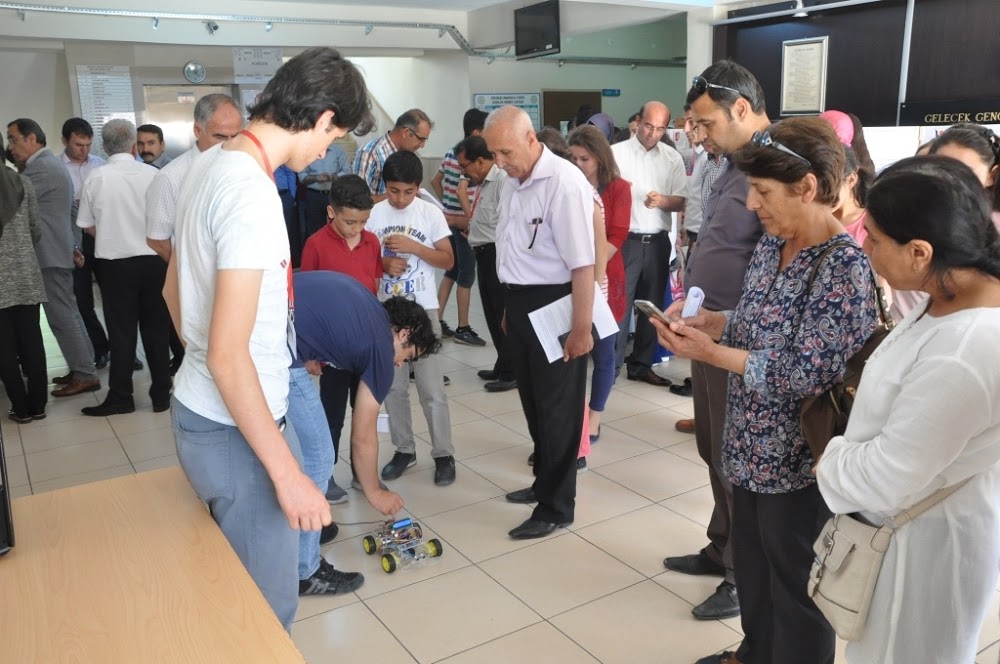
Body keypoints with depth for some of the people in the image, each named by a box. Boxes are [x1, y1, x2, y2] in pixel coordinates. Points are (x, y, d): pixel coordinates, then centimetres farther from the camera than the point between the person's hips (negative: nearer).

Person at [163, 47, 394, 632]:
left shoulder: (210, 164, 5)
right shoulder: (253, 195, -24)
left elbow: (174, 288, 17)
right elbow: (229, 354, -27)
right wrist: (287, 473, -23)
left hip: (197, 406, 10)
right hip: (234, 427, -10)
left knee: (232, 583, 25)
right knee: (267, 608, 6)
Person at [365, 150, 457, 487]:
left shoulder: (431, 213, -4)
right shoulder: (374, 214, 0)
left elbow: (448, 260, -4)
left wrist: (413, 247, -16)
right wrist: (384, 264, -15)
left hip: (423, 310, -2)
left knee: (432, 388, 0)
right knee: (393, 386, 10)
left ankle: (444, 455, 12)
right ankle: (404, 449, 25)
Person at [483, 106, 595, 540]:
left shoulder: (564, 183, -20)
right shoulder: (512, 184, 8)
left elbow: (582, 264, -22)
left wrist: (581, 327, -22)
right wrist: (510, 307, 16)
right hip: (519, 304, 9)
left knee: (557, 409, 3)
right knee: (533, 401, 20)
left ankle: (556, 508, 17)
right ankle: (544, 482, 38)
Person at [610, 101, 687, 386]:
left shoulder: (673, 158, 8)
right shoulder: (616, 153, -1)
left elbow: (682, 201, 4)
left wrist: (663, 201, -15)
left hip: (658, 242, 4)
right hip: (626, 241, -4)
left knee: (652, 305, 10)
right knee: (619, 304, -4)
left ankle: (642, 365, 22)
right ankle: (611, 366, 4)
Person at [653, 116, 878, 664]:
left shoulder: (846, 268, -24)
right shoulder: (773, 244, 1)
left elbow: (805, 377, -26)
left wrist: (708, 352, -24)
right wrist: (706, 320, -6)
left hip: (798, 458, -8)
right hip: (752, 443, 9)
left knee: (795, 583, 15)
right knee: (751, 562, 27)